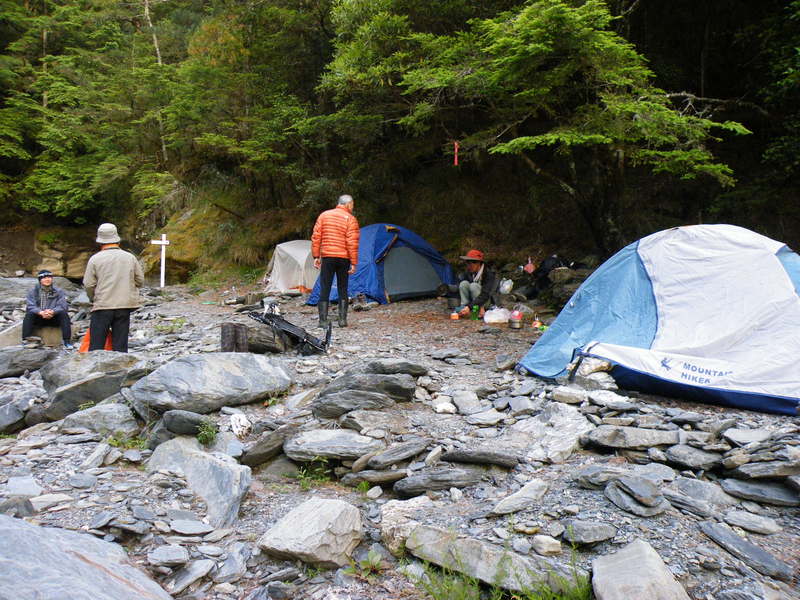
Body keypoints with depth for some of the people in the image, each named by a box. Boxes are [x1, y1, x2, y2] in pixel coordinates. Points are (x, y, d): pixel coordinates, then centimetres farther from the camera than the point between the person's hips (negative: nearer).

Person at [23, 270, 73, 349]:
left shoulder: (58, 291, 2)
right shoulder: (33, 291, 2)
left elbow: (62, 306, -11)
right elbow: (30, 306, -11)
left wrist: (52, 311, -32)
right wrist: (41, 312, -31)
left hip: (54, 318, 0)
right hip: (38, 318, 0)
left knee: (64, 314, -27)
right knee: (29, 315, -28)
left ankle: (67, 341, -29)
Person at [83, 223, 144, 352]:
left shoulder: (95, 259, -4)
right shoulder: (130, 257, 3)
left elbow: (88, 284, -4)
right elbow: (140, 281, 6)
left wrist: (93, 299, 15)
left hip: (102, 306, -2)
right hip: (124, 307, 2)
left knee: (96, 346, 6)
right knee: (121, 345, 7)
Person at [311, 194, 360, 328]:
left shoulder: (324, 215, 7)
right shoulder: (350, 219, -3)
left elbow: (315, 237, 4)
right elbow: (352, 243, -10)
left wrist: (316, 256, 8)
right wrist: (354, 263, -7)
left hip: (327, 257, 1)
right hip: (343, 258, -1)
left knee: (325, 289, 4)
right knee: (343, 290, 10)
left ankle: (323, 321, 2)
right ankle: (342, 319, 11)